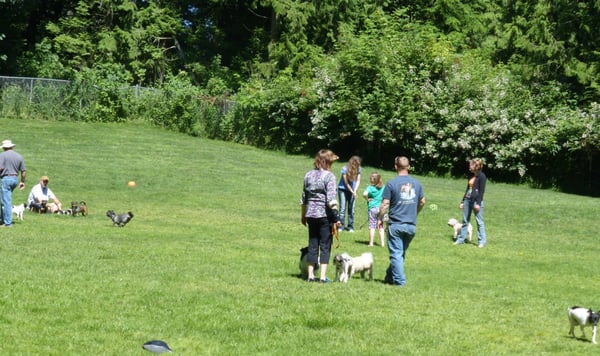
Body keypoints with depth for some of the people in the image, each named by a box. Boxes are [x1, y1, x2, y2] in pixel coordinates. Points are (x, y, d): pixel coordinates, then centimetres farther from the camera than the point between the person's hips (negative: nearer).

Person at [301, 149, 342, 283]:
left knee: (312, 244, 11)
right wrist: (336, 217, -14)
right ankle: (323, 276, -1)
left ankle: (311, 275, 11)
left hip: (311, 214, 5)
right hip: (325, 215, -5)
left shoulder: (308, 175, 7)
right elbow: (331, 199, -17)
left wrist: (303, 216, 21)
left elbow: (304, 198, 13)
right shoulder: (329, 176, -10)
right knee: (325, 245, 2)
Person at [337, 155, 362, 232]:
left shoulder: (358, 169, -7)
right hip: (343, 189, -3)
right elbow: (346, 183, -14)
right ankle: (341, 226, -1)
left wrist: (355, 190, -17)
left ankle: (350, 227, 6)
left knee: (351, 209, 1)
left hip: (352, 190, 3)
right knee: (343, 208, -6)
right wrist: (352, 192, -14)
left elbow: (358, 180, -2)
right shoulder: (345, 169, -19)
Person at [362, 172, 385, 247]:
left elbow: (364, 194, -28)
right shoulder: (383, 188, 2)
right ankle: (382, 243, 11)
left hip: (372, 208, -4)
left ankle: (371, 243, 2)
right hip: (381, 209, 4)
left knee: (372, 226, 1)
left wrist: (367, 199, -10)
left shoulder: (370, 187, -11)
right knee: (381, 227, 10)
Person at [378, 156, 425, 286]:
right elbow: (422, 202, 17)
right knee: (401, 253, 15)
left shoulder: (391, 184, -9)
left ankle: (399, 280, -3)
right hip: (411, 225, 5)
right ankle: (390, 277, 24)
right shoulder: (416, 183, 6)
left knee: (396, 253, 1)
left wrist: (380, 218, 3)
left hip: (396, 224, -4)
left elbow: (385, 204, -10)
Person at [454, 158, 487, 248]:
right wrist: (462, 201, 18)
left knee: (479, 221, -3)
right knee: (465, 220, 11)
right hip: (468, 200, 8)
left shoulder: (481, 176, -8)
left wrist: (478, 203, -18)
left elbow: (482, 191, -12)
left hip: (476, 200, -8)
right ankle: (461, 239, 16)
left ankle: (482, 241, 1)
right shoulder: (471, 176, 15)